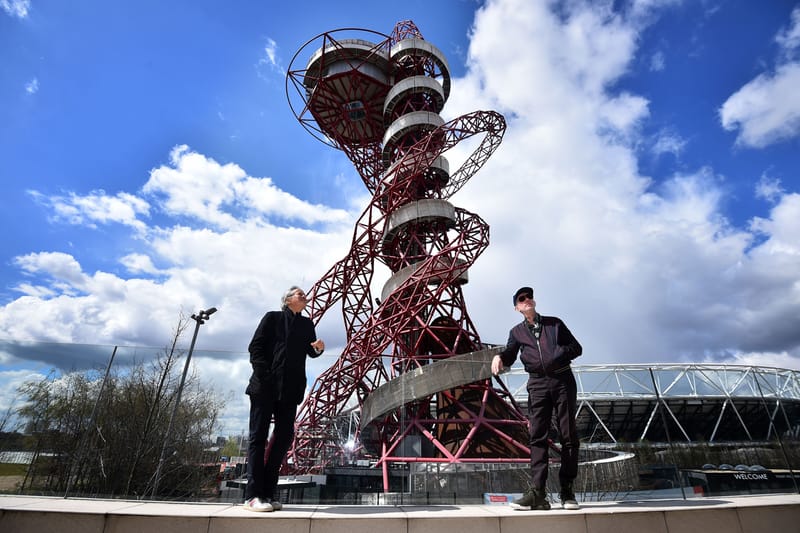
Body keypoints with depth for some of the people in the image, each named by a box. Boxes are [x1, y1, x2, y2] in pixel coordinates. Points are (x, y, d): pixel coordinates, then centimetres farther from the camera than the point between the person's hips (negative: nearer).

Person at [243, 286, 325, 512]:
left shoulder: (307, 324, 17)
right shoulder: (272, 317, 6)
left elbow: (310, 352, 10)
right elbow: (255, 347, -1)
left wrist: (318, 348, -14)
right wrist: (264, 375, -11)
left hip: (290, 389, 4)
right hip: (265, 385, -4)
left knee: (284, 437, 4)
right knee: (258, 436, -1)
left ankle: (268, 493, 13)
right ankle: (253, 495, 3)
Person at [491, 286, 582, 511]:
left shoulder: (555, 323, 16)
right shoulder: (517, 332, 17)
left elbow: (576, 347, 14)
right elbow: (510, 355, 2)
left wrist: (560, 353, -5)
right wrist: (499, 357, -21)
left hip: (563, 380, 0)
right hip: (538, 384, 0)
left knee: (569, 435, 0)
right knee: (537, 437, -6)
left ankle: (567, 491, 9)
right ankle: (537, 493, -8)